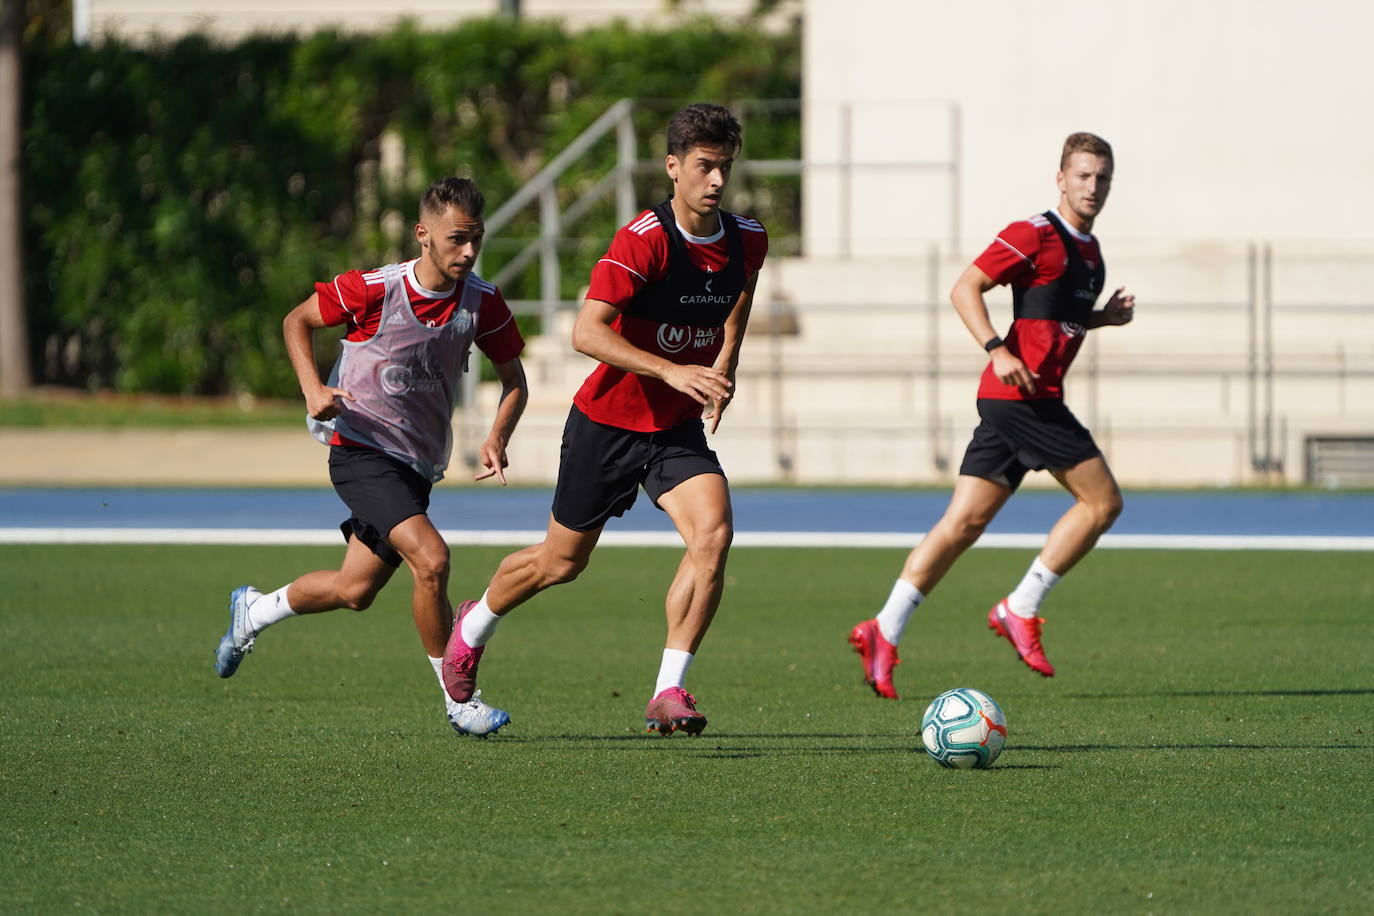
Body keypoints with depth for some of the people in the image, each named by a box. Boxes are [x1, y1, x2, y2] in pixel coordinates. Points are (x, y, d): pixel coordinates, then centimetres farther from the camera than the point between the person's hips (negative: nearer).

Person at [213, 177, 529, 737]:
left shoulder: (482, 302, -7)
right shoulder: (374, 289, -17)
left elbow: (513, 380, 5)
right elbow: (298, 321, -1)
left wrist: (496, 439, -13)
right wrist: (313, 387, -17)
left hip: (418, 462, 6)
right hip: (362, 449, -6)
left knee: (355, 591, 12)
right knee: (430, 558, -24)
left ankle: (254, 611, 41)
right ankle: (457, 701, -13)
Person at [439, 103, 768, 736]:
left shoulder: (747, 240, -4)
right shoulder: (642, 240, -24)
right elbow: (587, 332, -30)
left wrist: (724, 363, 5)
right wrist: (672, 371, -38)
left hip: (678, 429, 4)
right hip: (608, 421, -4)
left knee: (713, 534, -23)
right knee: (563, 561, 11)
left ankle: (669, 693, -18)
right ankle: (474, 628, 43)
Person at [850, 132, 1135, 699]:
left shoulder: (1088, 248, 20)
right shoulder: (1036, 236, -9)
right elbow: (965, 289, -14)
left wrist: (1107, 316, 14)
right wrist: (998, 350, -26)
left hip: (1031, 401, 9)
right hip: (1022, 394, -9)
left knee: (966, 521, 4)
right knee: (1102, 501, -6)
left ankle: (885, 633, 1)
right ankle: (1021, 611, -1)